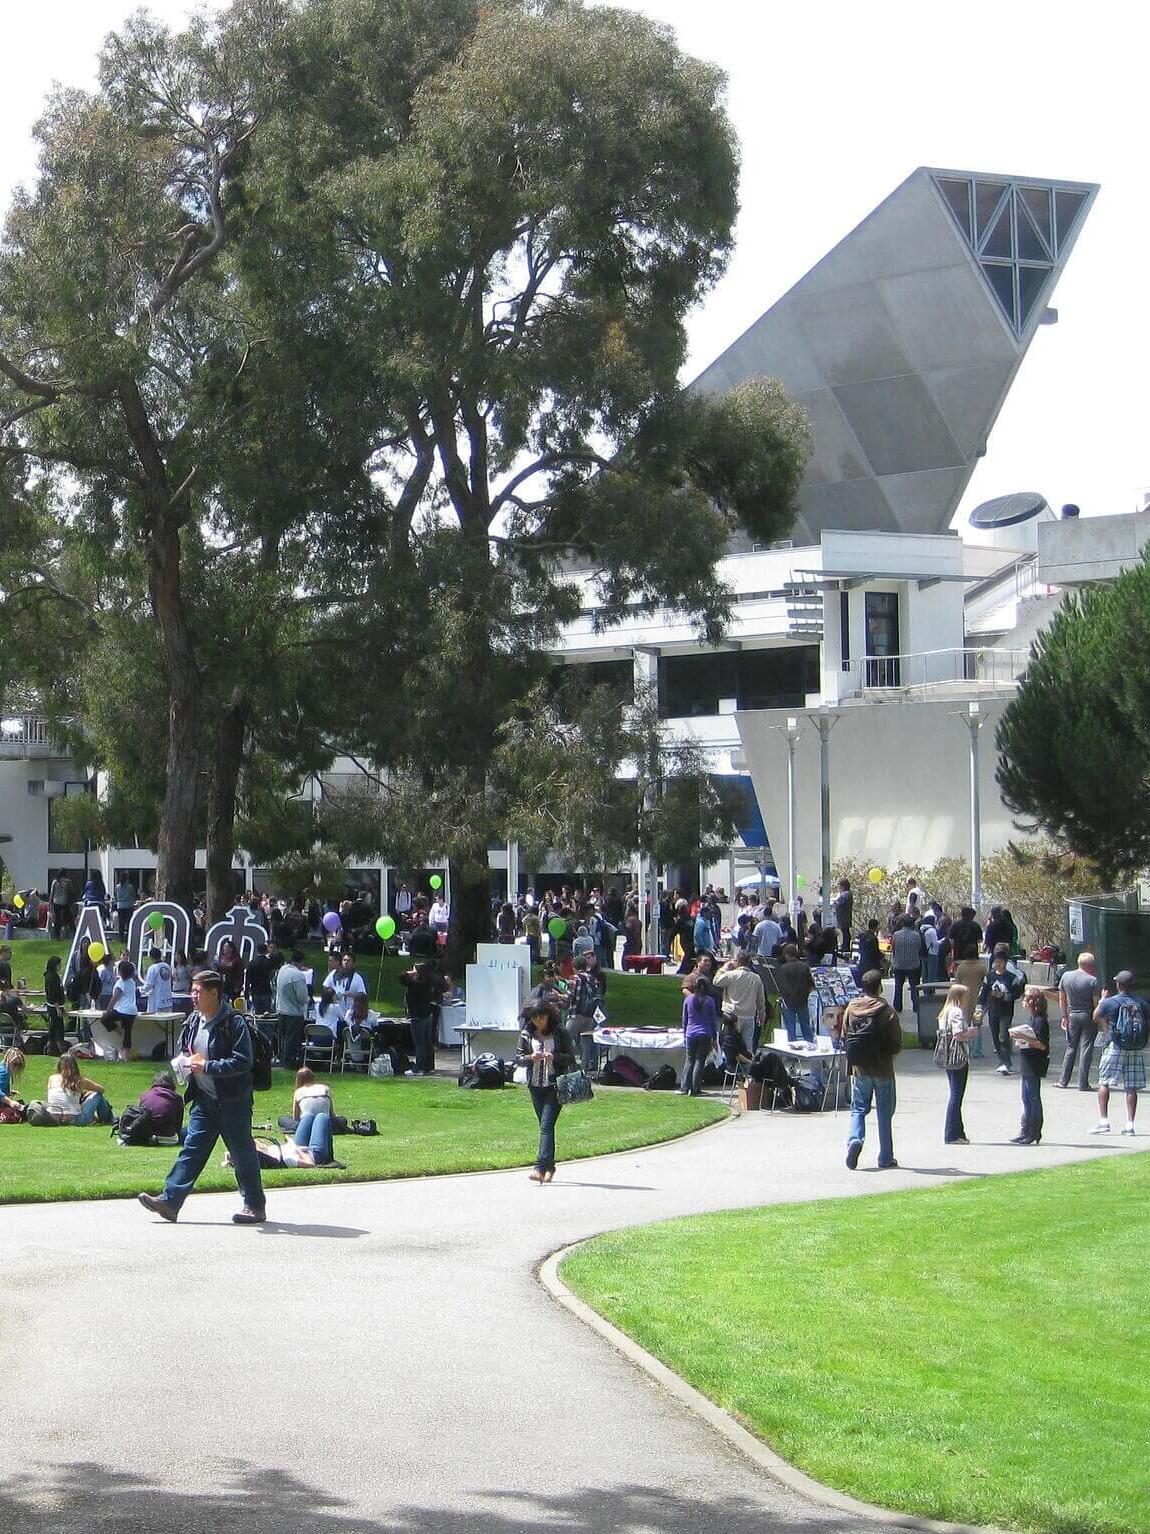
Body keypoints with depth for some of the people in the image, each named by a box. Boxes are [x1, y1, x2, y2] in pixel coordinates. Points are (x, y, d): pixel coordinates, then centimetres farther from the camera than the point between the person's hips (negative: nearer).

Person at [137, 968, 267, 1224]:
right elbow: (183, 1049, 24)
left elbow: (242, 1062, -21)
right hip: (204, 1099, 7)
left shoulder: (234, 1023, -16)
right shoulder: (194, 1021, 8)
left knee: (242, 1153, 3)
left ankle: (256, 1207, 14)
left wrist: (207, 1066, -23)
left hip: (232, 1100, -7)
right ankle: (170, 1201, 0)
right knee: (191, 1148, 3)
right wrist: (187, 1061, 0)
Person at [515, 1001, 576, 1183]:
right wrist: (530, 1057, -14)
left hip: (555, 1084, -4)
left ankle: (540, 1168, -21)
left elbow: (570, 1057, -1)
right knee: (544, 1126, 12)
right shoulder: (526, 1034, 6)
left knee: (546, 1125, -14)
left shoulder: (560, 1033, -3)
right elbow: (518, 1058, 7)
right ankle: (550, 1166, 25)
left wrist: (554, 1057, -20)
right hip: (535, 1085, 4)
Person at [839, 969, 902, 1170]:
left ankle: (854, 1139, -15)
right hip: (883, 1070, -2)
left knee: (858, 1109, 13)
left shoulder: (850, 1009, -3)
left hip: (860, 1069, 2)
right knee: (884, 1114, 8)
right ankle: (885, 1158, 12)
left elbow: (844, 1037, 3)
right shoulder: (888, 1012, -12)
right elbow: (896, 1044, -10)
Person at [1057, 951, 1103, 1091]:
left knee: (1071, 1048, 15)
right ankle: (1083, 1083, 2)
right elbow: (1096, 1003, -14)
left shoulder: (1065, 976, 0)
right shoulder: (1093, 981, -15)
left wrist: (1065, 1016, 14)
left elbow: (1061, 999, 7)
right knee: (1086, 1050, 2)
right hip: (1088, 1017, -4)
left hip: (1072, 1016, 4)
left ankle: (1064, 1080, 15)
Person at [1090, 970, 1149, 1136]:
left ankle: (1103, 1121, -6)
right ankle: (1130, 1124, 4)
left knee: (1104, 1083, 3)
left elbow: (1096, 1017, 9)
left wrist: (1102, 999, 22)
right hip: (1136, 1048, 3)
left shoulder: (1110, 1002, -7)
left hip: (1115, 1047, -3)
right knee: (1131, 1088, 6)